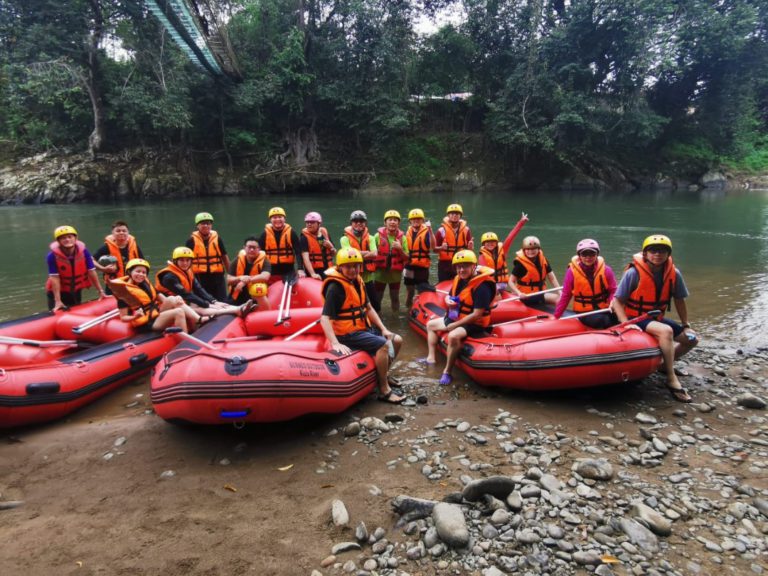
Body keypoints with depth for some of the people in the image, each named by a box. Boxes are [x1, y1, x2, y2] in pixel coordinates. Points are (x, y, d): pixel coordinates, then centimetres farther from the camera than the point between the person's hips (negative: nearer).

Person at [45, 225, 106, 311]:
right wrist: (58, 301, -27)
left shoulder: (83, 251, -17)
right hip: (58, 292, -3)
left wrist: (100, 291, -9)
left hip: (76, 291, 3)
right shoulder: (53, 255, -23)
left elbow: (92, 272, -11)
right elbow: (55, 278, -25)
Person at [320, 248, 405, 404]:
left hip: (364, 327, 9)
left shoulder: (357, 281, 8)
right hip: (348, 333, -9)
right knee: (383, 345, -26)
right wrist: (335, 344, -36)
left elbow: (368, 308, 16)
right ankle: (384, 390, -16)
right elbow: (324, 318, -26)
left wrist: (383, 329, 8)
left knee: (397, 340, 11)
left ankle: (383, 374, 28)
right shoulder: (335, 287, -19)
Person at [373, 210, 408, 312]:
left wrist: (400, 249, -17)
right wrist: (374, 266, -12)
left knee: (395, 298, 16)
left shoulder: (402, 237, -2)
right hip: (380, 273, -1)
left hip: (395, 273, 1)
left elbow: (406, 258, -1)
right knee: (376, 299, 8)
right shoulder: (378, 236, -6)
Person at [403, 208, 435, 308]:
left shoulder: (426, 231, -5)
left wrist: (430, 230, -33)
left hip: (422, 267, -4)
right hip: (409, 266, 5)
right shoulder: (408, 232, 9)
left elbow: (433, 245, -24)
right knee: (409, 291, 14)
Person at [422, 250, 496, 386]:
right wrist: (448, 301, -11)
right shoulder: (458, 279, -1)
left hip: (474, 324, -10)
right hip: (456, 318, 10)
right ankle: (431, 358, 19)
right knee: (431, 324, 17)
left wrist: (454, 325, -23)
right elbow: (449, 296, 16)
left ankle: (447, 372, -21)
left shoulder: (482, 287, -26)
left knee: (453, 336, -36)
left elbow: (477, 314, -28)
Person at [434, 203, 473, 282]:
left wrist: (470, 247, -16)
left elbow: (470, 248, 8)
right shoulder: (442, 230, -3)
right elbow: (434, 249, -3)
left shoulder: (466, 229, 5)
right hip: (445, 264, -2)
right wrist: (441, 248, -24)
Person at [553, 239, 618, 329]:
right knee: (600, 320, -32)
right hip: (584, 312, -3)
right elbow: (565, 296, 0)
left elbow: (613, 290, 2)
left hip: (604, 310, 3)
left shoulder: (606, 270, -3)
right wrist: (556, 316, 0)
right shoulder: (572, 271, -7)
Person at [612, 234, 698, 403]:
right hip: (636, 319, -7)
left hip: (657, 318, 7)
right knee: (666, 331, -32)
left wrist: (686, 324, 11)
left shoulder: (674, 274, -5)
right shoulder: (634, 272, -19)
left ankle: (664, 364, 21)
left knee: (691, 339, 2)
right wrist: (626, 323, -27)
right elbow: (617, 300, -16)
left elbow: (679, 300, 10)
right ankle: (671, 379, -22)